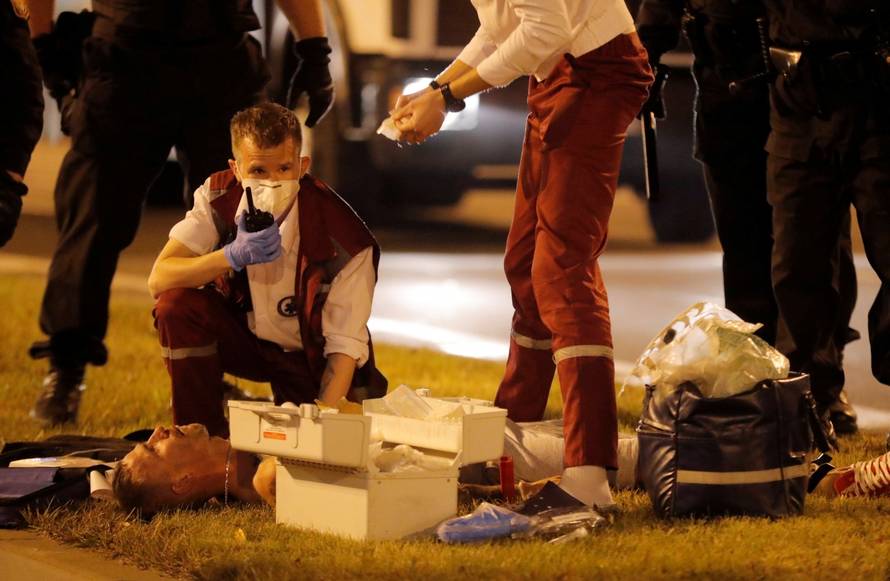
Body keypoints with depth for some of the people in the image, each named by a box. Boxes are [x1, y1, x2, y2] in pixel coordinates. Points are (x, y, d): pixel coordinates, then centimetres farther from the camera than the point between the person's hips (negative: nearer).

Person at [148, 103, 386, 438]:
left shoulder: (344, 241, -27)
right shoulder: (219, 198, -18)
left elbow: (345, 345, -23)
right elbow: (158, 281, -25)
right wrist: (234, 256, -41)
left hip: (311, 359, -2)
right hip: (244, 334, 2)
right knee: (176, 305, -25)